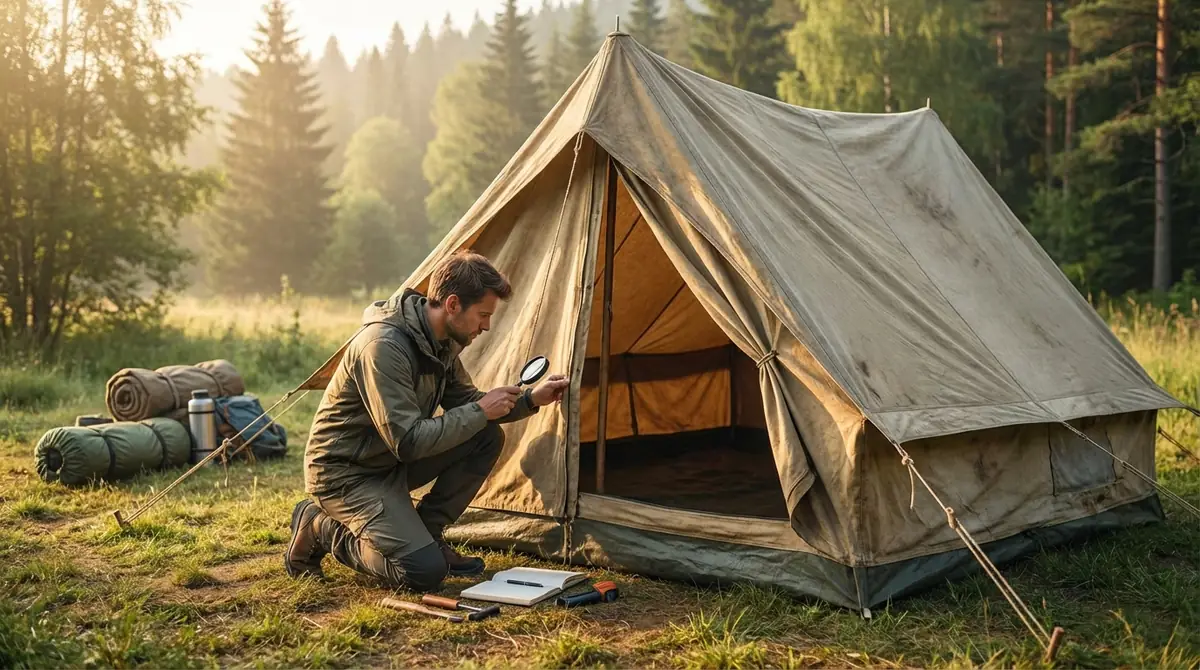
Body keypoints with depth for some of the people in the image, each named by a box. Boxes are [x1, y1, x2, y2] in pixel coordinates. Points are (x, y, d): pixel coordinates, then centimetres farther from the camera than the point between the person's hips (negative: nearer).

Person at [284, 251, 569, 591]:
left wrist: (530, 400, -4)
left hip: (390, 461, 9)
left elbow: (464, 404, 11)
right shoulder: (384, 345, -29)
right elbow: (408, 442, -30)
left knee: (487, 438, -5)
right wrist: (480, 412, -22)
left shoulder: (442, 341, -1)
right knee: (424, 570, -21)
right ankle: (321, 528, 0)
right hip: (344, 473, -9)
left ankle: (424, 534, 5)